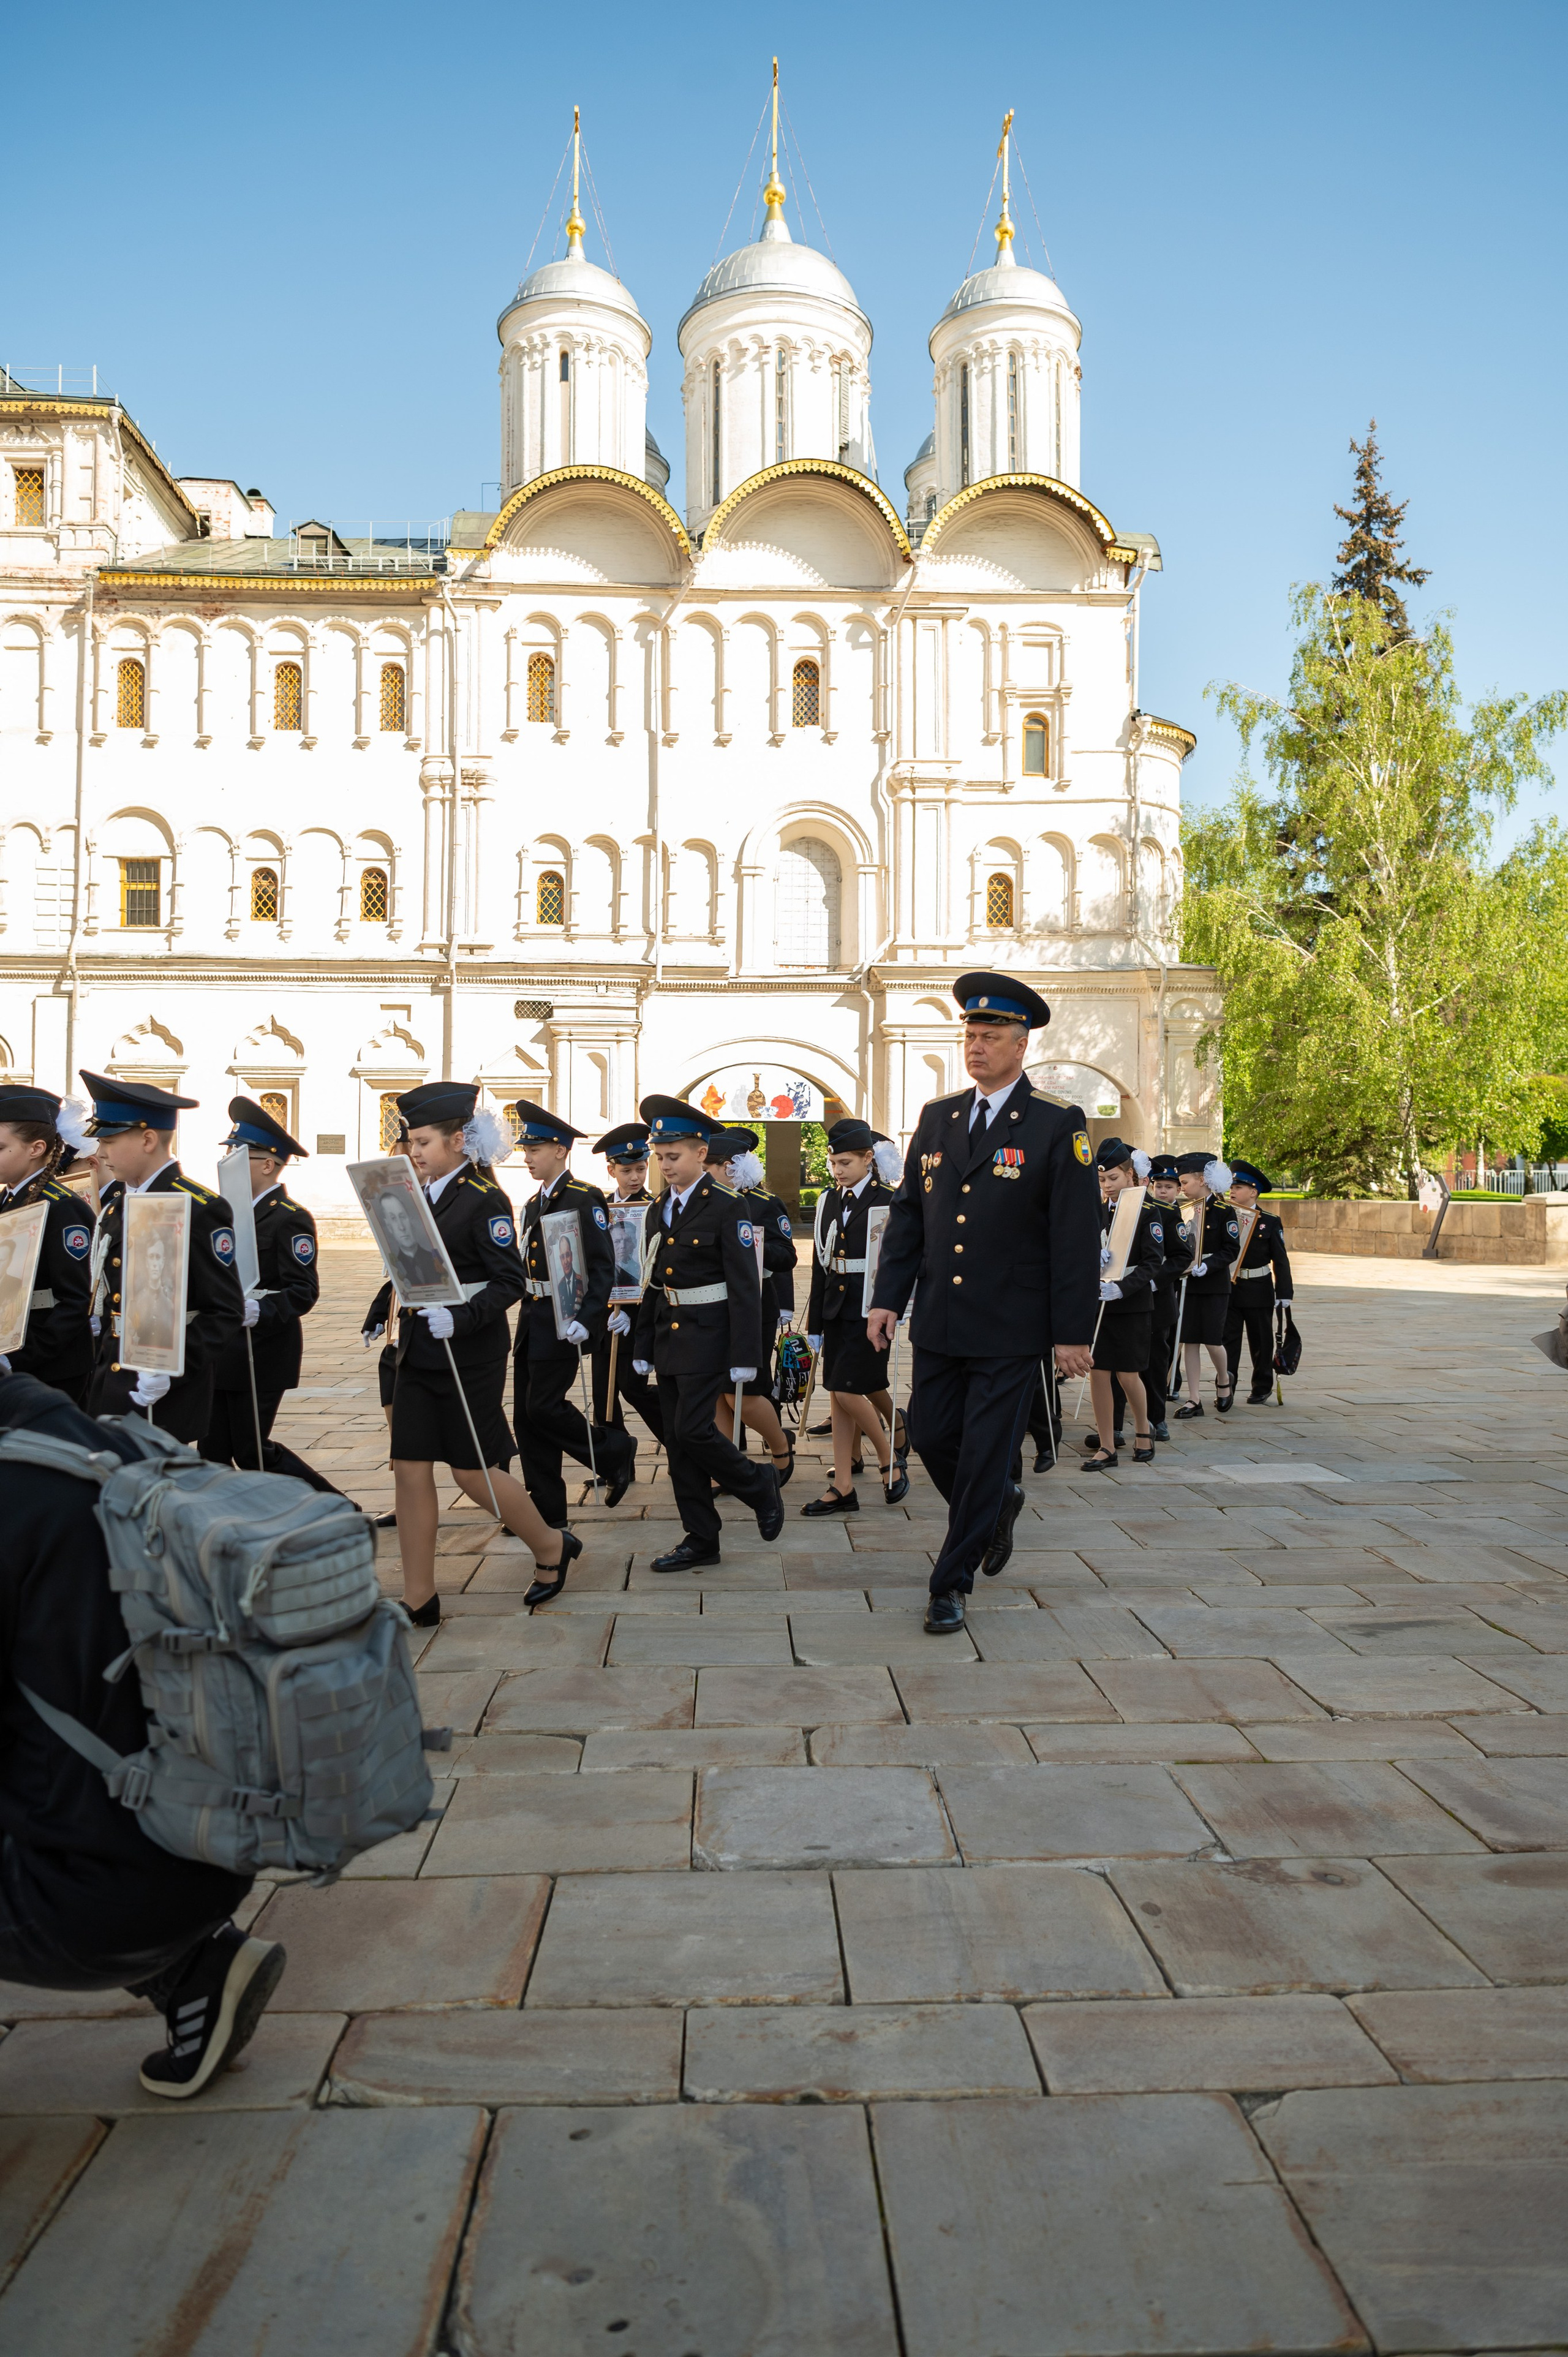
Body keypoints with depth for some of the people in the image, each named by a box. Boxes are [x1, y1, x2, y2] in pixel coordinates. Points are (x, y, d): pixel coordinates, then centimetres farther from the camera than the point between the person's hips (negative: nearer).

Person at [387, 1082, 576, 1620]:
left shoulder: (484, 1200, -12)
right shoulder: (422, 1197, 10)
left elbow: (509, 1282, -16)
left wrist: (461, 1318, -29)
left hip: (470, 1354, -7)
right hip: (419, 1352, 7)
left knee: (473, 1473, 1)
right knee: (409, 1470, 4)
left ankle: (552, 1548, 25)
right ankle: (418, 1600, 13)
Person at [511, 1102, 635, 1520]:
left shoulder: (584, 1199, -11)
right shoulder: (535, 1203, 16)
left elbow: (603, 1267, -17)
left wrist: (587, 1320, -25)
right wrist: (527, 1317, 16)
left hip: (563, 1323, -8)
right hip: (533, 1322, 9)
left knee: (545, 1406, -9)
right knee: (527, 1414, 7)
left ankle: (617, 1453, 13)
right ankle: (545, 1508, 16)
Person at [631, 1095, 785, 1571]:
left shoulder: (726, 1206, -11)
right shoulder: (664, 1207, 10)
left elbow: (745, 1286, -14)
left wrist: (743, 1356, -17)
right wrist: (643, 1346, 14)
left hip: (707, 1336, -7)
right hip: (669, 1335, 7)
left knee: (693, 1430, -11)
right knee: (677, 1441, 8)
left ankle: (759, 1486, 15)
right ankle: (700, 1540, 18)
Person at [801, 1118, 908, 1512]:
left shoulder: (887, 1201, -7)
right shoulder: (828, 1200, 11)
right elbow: (820, 1264, 12)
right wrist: (815, 1323, 11)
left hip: (869, 1309, -6)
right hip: (836, 1309, 6)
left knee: (848, 1391, -9)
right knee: (838, 1396, 7)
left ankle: (890, 1462, 13)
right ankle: (843, 1488, 13)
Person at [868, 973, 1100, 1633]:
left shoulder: (1057, 1126, -7)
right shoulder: (936, 1117, 8)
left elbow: (1076, 1238, -8)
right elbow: (907, 1215, 11)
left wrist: (1073, 1333, -11)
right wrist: (887, 1298, 5)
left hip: (1011, 1331, -5)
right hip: (939, 1324, 5)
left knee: (984, 1457, 1)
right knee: (930, 1435, 12)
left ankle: (951, 1584, 15)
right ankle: (999, 1504, 41)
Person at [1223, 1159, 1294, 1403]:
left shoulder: (1271, 1222, -1)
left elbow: (1281, 1261, -1)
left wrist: (1284, 1293, -6)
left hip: (1259, 1291, -1)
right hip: (1228, 1289, 1)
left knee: (1261, 1341, 10)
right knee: (1228, 1339, -1)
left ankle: (1262, 1388, 23)